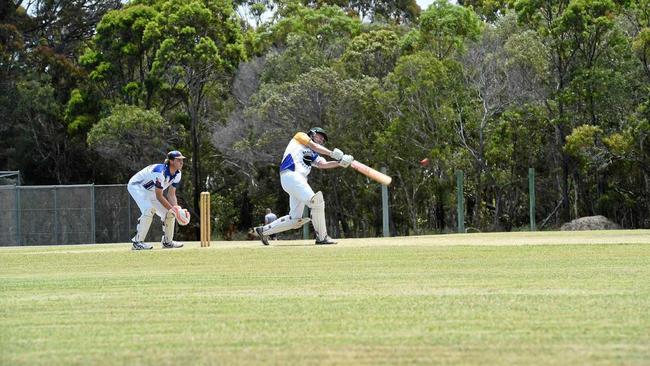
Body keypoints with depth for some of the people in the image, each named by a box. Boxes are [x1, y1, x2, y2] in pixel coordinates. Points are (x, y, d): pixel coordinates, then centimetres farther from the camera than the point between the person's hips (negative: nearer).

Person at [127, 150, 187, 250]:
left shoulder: (177, 174, -9)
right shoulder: (161, 172, -36)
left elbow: (171, 194, -6)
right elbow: (159, 196, -34)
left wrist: (176, 208, -23)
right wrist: (171, 208, -38)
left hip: (151, 191, 9)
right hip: (137, 186, -9)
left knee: (169, 212, 2)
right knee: (149, 209, -30)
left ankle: (167, 241, 17)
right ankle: (138, 242, -27)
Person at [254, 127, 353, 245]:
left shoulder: (313, 156, 29)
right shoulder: (300, 136, 15)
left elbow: (323, 164, 12)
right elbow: (313, 146, -1)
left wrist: (340, 163, -3)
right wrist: (332, 153, -6)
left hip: (300, 180, 9)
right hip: (290, 175, -9)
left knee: (295, 220, 4)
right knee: (316, 201, -22)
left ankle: (264, 230, 17)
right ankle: (321, 237, -18)